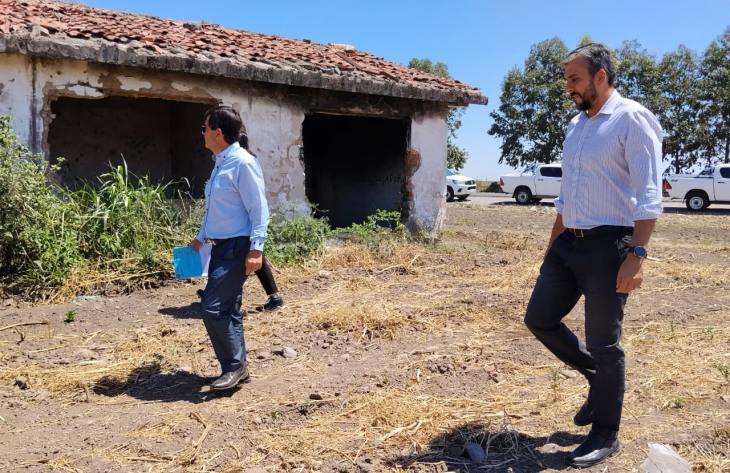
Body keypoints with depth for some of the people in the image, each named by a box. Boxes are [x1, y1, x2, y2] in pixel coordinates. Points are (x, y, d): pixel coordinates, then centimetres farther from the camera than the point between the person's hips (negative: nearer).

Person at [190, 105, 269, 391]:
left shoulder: (243, 163, -15)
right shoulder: (219, 163, 13)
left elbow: (259, 210, -17)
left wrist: (256, 249, -22)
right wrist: (201, 237, 28)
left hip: (237, 247, -9)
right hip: (221, 246, 9)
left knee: (213, 308, -11)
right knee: (228, 310, 13)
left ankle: (234, 366, 2)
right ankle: (236, 367, 24)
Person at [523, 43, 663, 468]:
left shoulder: (632, 119, -9)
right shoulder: (576, 126, 15)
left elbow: (648, 195, -16)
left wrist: (636, 254, -23)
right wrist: (553, 245, 21)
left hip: (608, 245, -8)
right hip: (569, 244, 8)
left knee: (603, 344, 1)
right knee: (539, 318, 9)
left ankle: (605, 434, 19)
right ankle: (598, 377, 31)